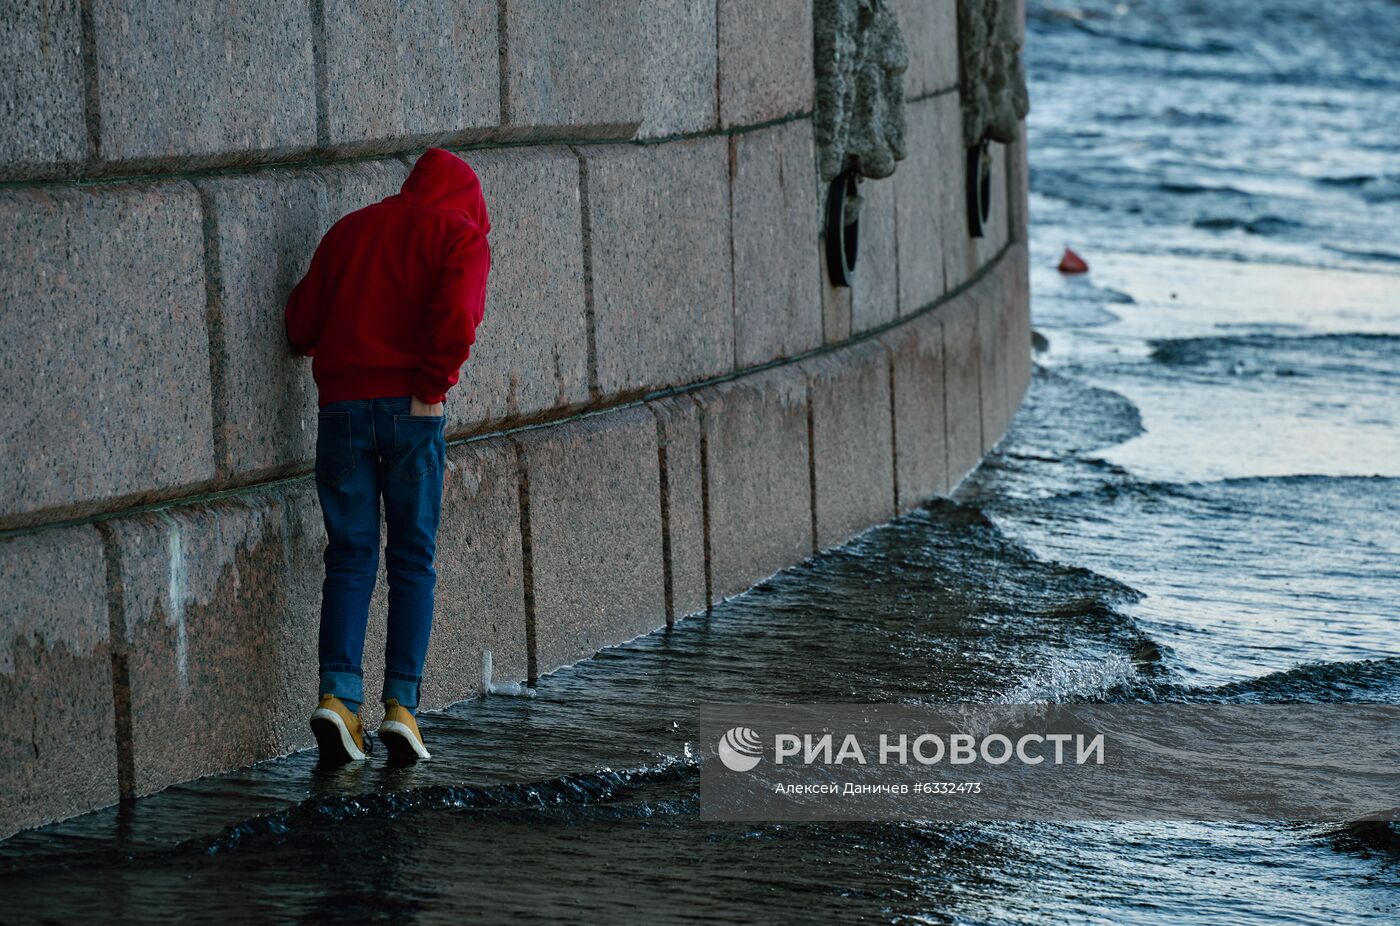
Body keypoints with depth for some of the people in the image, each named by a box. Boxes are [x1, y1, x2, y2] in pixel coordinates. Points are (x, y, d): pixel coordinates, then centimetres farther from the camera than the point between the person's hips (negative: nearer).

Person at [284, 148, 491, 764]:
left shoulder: (349, 229, 18)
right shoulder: (461, 236, 5)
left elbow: (301, 324, 13)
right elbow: (457, 317, -13)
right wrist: (431, 386, -6)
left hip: (341, 407, 3)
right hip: (410, 411, -3)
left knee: (349, 558, 7)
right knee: (412, 562, 5)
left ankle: (339, 693, -9)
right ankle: (401, 703, -4)